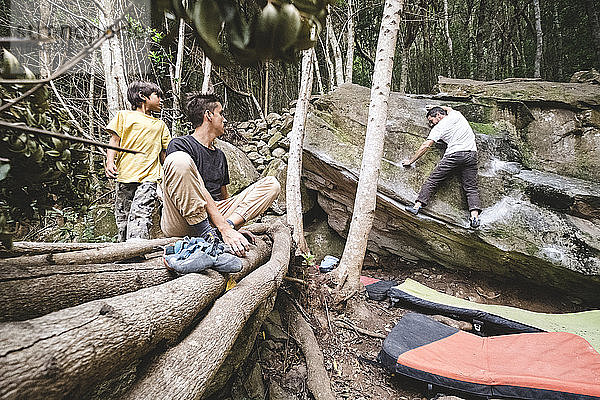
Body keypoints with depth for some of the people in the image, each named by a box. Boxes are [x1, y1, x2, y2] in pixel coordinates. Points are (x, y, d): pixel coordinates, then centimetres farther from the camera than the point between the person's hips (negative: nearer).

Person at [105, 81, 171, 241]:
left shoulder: (160, 125, 23)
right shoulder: (124, 115, 14)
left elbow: (164, 154, 22)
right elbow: (114, 140, 7)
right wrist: (110, 162, -10)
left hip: (149, 177, 1)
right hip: (125, 175, 0)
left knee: (140, 217, -17)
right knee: (122, 218, 4)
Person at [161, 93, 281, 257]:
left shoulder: (220, 155, 23)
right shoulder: (179, 145, -1)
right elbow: (201, 192, -16)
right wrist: (225, 229, -25)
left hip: (216, 215, 6)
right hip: (179, 223, -6)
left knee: (272, 183, -3)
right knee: (179, 160, -31)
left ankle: (230, 223, -24)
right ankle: (205, 231, -26)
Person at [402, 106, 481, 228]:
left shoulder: (438, 128, 5)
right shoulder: (456, 114, 17)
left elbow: (425, 146, 1)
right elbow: (448, 108, 43)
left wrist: (410, 161, 6)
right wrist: (435, 108, 52)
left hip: (454, 155, -5)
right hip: (472, 155, 5)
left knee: (432, 180, 0)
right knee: (471, 188, 3)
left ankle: (417, 206, -5)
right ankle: (475, 216, -13)